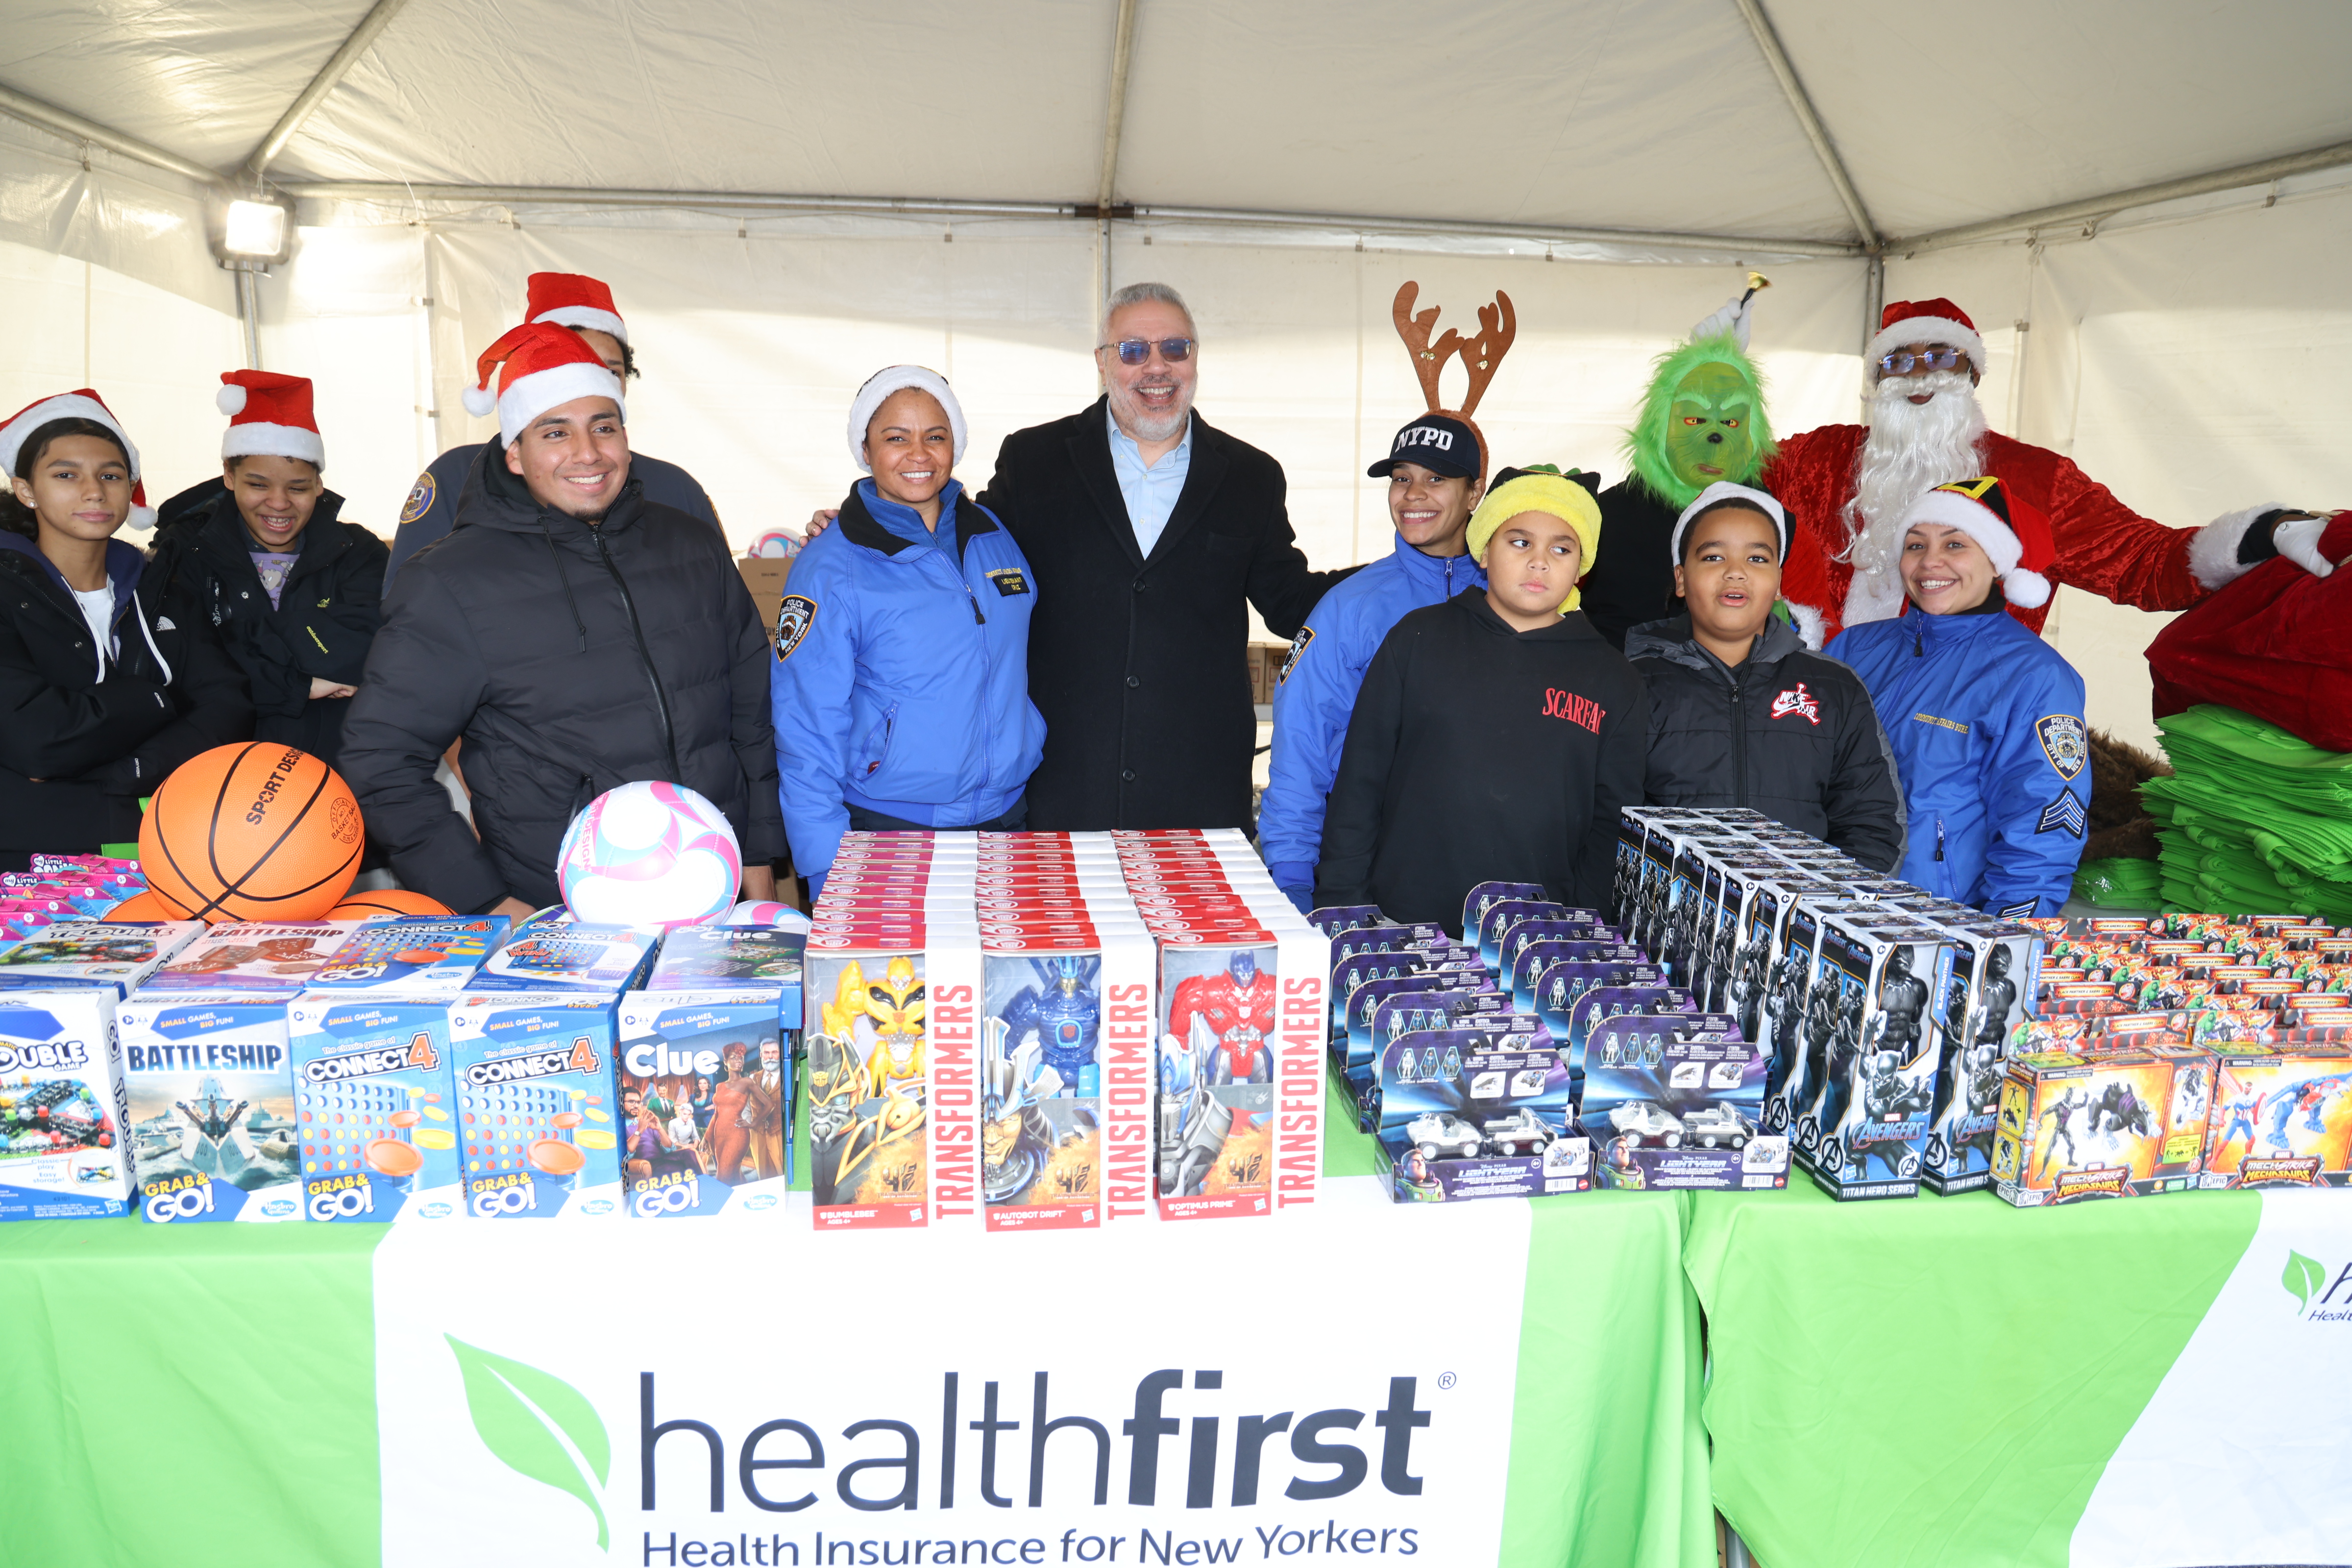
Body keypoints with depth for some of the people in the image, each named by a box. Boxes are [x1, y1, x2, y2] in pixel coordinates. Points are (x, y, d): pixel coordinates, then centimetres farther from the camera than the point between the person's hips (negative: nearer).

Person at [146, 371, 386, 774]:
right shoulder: (186, 555, 10)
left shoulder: (358, 554, 11)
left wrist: (244, 629, -5)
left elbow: (353, 656, -6)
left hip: (342, 765, 0)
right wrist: (298, 688, -5)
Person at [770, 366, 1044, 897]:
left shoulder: (994, 535, 7)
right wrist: (830, 880, -14)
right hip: (887, 834, -4)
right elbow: (806, 732, -9)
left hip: (1008, 821, 5)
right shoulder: (831, 566, -8)